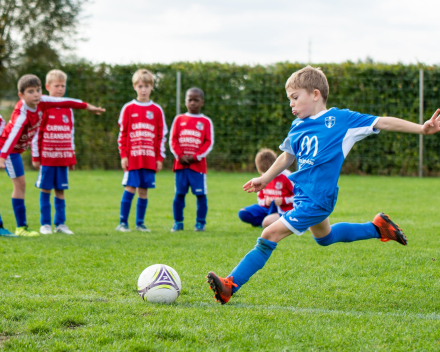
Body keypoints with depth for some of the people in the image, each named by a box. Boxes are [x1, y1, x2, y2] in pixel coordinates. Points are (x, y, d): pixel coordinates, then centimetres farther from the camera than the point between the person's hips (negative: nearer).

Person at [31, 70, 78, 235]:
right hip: (47, 157, -4)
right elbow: (35, 133, -4)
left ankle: (60, 223, 11)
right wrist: (35, 156, -6)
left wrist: (72, 157, 13)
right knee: (45, 189, 1)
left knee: (60, 190, 6)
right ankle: (45, 224, 6)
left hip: (63, 158, 4)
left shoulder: (68, 109, 11)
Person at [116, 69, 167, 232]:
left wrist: (160, 158, 5)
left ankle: (140, 223, 11)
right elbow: (123, 134, 4)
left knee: (143, 191, 4)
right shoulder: (128, 109, 4)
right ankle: (123, 223, 0)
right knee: (130, 188, -6)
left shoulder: (157, 110, 8)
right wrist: (123, 155, -3)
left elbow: (161, 136, 10)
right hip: (132, 157, -2)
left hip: (150, 159, 2)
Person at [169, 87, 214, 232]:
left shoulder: (206, 122, 5)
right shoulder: (179, 119, 10)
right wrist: (180, 156, -7)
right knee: (179, 194, 3)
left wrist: (196, 157, -9)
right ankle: (178, 223, 10)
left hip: (198, 164, -2)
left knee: (201, 194, -3)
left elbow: (209, 143, 0)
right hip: (180, 164, 2)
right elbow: (173, 140, 6)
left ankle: (200, 223, 4)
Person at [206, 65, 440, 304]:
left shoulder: (340, 119, -11)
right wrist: (265, 179, 22)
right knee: (324, 237, 28)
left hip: (317, 199, -9)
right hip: (302, 193, 9)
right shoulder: (297, 126, 8)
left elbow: (383, 123, -9)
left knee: (270, 235, -15)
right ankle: (378, 228, 41)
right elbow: (287, 156, 24)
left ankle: (230, 286, -14)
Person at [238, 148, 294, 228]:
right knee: (242, 213, -11)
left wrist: (283, 200, -17)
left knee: (267, 222, -37)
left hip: (283, 211, -7)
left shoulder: (286, 176, -12)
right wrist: (266, 201, -7)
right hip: (267, 208, 7)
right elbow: (260, 197, 16)